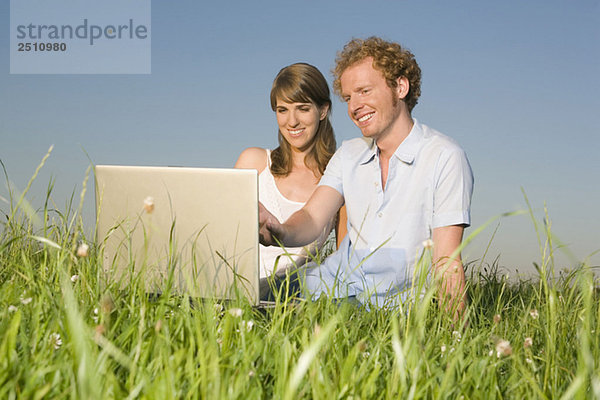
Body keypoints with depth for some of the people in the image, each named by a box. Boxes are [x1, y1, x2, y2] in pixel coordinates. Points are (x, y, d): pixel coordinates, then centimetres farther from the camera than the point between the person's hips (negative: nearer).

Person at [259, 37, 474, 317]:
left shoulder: (444, 158, -7)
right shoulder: (349, 155, 11)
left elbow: (446, 260, -12)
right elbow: (312, 218, -3)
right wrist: (282, 233, -26)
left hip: (393, 304, -5)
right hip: (331, 284, 5)